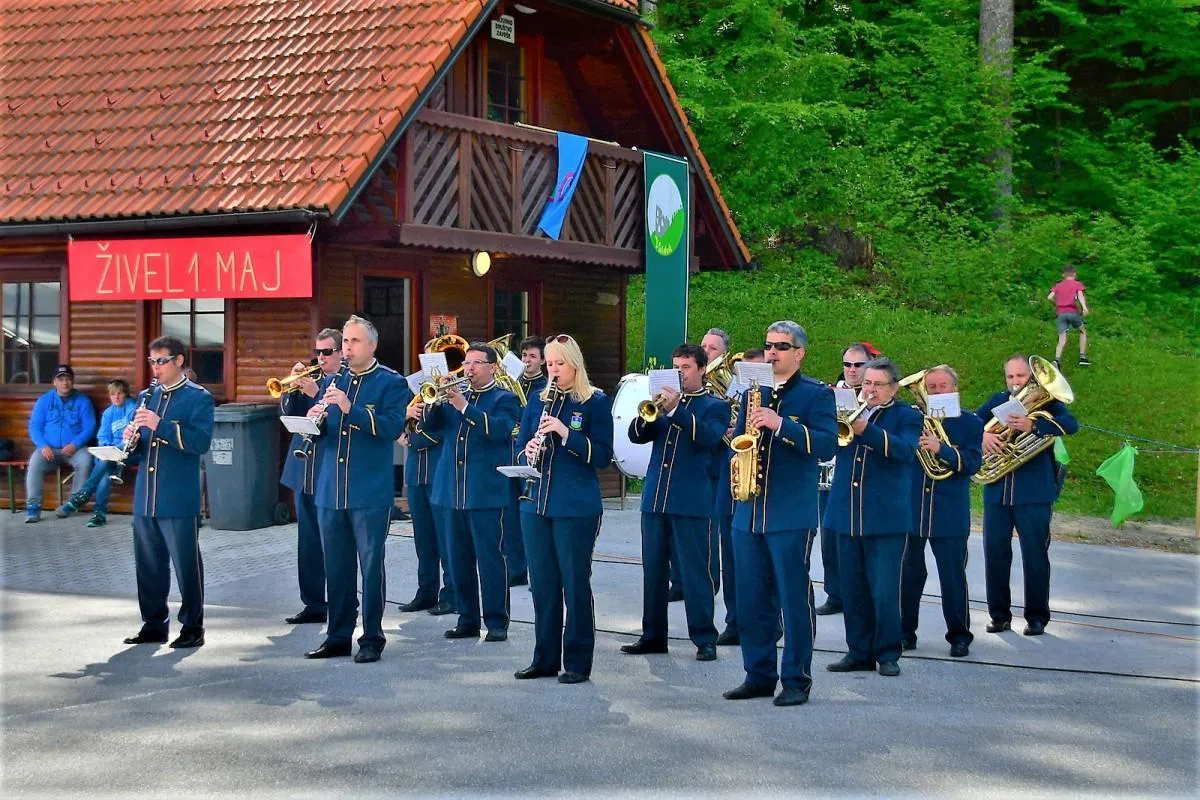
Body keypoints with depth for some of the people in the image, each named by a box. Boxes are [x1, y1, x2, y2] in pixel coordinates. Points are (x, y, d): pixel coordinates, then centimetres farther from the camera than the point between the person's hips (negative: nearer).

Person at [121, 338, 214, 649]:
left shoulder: (198, 398, -3)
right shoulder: (148, 396, 15)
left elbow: (201, 442, -17)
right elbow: (139, 447, 19)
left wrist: (160, 426, -23)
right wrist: (131, 439, -5)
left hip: (179, 500, -6)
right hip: (145, 498, 6)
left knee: (186, 565, 0)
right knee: (148, 565, 11)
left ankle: (192, 627, 9)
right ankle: (154, 624, 21)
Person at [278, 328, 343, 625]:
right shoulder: (309, 378, 13)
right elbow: (288, 412, 8)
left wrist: (316, 394, -22)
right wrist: (294, 385, -7)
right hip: (304, 474, 6)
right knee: (308, 543, 10)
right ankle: (314, 604, 17)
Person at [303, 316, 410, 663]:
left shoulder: (391, 383, -1)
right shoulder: (331, 382, 14)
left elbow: (392, 428, -15)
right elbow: (317, 432, 14)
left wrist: (350, 408, -24)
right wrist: (316, 419, -10)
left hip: (370, 492, -5)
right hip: (330, 491, 5)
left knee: (371, 565, 0)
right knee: (336, 567, 9)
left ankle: (372, 638, 8)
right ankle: (338, 636, 18)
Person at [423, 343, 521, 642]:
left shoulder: (504, 399, 2)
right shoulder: (454, 396, 16)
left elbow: (498, 429, -17)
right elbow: (430, 426, 7)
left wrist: (464, 406, -20)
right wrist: (436, 399, -9)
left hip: (487, 493, -5)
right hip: (452, 491, 5)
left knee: (490, 558, -5)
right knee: (459, 559, 8)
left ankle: (496, 622, 1)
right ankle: (467, 620, 16)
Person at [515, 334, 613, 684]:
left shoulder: (595, 402, -2)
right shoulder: (538, 400, 12)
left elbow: (603, 457, -8)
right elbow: (521, 448, 13)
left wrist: (566, 433, -19)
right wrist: (529, 452, -10)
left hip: (576, 507, -5)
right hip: (536, 503, 5)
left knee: (575, 583, 0)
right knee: (542, 583, 9)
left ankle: (578, 662, 9)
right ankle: (545, 658, 19)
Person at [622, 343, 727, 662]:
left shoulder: (714, 407, 5)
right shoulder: (665, 401, 16)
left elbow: (708, 436, -15)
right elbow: (636, 435, 7)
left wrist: (675, 410, -23)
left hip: (691, 502, -5)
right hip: (654, 498, 5)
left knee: (695, 572, -4)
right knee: (653, 570, 9)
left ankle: (705, 639, 1)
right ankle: (653, 636, 17)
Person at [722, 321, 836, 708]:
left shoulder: (816, 394, 0)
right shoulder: (752, 392, 17)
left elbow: (827, 443, -13)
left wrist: (781, 425, -22)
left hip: (791, 515, -6)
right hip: (748, 512, 6)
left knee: (794, 598, -2)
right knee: (751, 600, 8)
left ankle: (796, 680, 6)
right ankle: (759, 675, 18)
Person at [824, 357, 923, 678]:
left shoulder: (906, 416, 2)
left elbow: (906, 449, -17)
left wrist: (866, 431, -27)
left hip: (886, 517, -4)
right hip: (847, 515, 4)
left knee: (885, 591, -4)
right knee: (853, 591, 8)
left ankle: (888, 654, 5)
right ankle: (859, 652, 17)